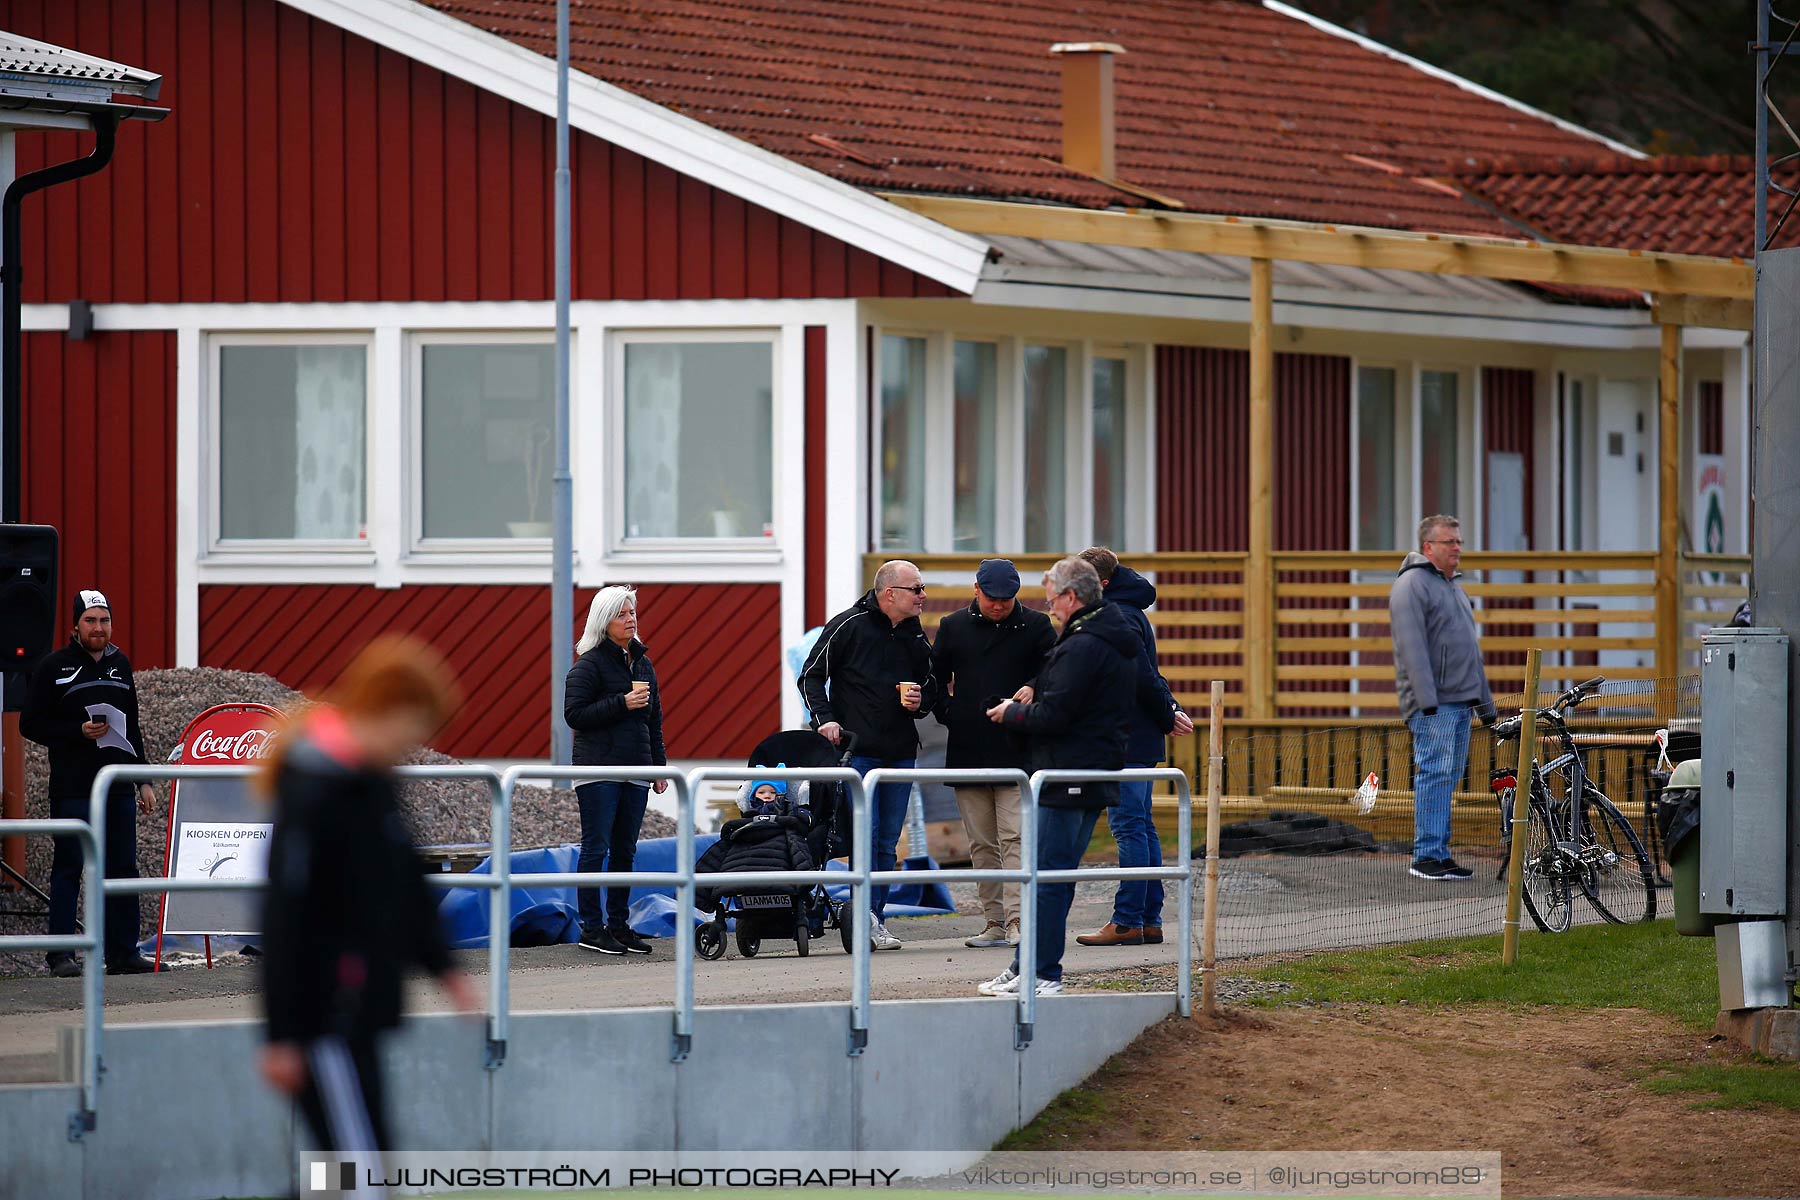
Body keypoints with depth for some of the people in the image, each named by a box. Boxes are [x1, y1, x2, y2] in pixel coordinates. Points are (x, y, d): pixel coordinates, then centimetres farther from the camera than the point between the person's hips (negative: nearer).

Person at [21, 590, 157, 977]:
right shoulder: (54, 667, -1)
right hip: (72, 787, -5)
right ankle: (61, 954, -3)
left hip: (119, 788, 5)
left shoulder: (120, 664, 16)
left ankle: (123, 952, 10)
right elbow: (31, 724, -4)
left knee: (122, 869, 5)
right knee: (68, 869, -5)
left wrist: (143, 781, 19)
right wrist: (79, 731, -15)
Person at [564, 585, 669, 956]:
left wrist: (659, 765, 16)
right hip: (599, 769, -7)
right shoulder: (590, 663, -6)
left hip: (636, 770, 7)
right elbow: (574, 713, -13)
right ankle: (591, 929, -3)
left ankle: (618, 924, 14)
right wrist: (622, 704, -18)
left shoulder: (642, 663, 15)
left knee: (625, 851, 9)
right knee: (596, 848, -6)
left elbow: (654, 720, 21)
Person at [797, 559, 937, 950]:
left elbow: (931, 684, 25)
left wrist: (921, 701, 3)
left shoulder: (916, 636, 12)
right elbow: (811, 677, 0)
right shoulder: (848, 626, -5)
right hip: (857, 748, -6)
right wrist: (825, 718, -12)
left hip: (901, 752, 6)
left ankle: (874, 921, 8)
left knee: (887, 841, 5)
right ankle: (867, 915, -14)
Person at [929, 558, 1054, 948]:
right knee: (982, 844, 6)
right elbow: (934, 676, 19)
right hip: (968, 754, 3)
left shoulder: (1034, 626, 5)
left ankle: (1017, 921, -17)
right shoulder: (953, 627, 12)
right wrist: (946, 713, 7)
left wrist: (1034, 688, -19)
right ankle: (994, 924, 11)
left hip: (1017, 752, -3)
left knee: (1014, 838, -12)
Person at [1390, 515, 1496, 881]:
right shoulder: (1413, 584, -8)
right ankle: (1427, 855, -13)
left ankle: (1441, 854, 10)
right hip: (1432, 703, -9)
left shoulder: (1454, 585, 22)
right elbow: (1412, 645, -16)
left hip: (1461, 700, 9)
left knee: (1448, 777, 8)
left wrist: (1484, 701, 26)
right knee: (1435, 773, -12)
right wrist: (1426, 698, -23)